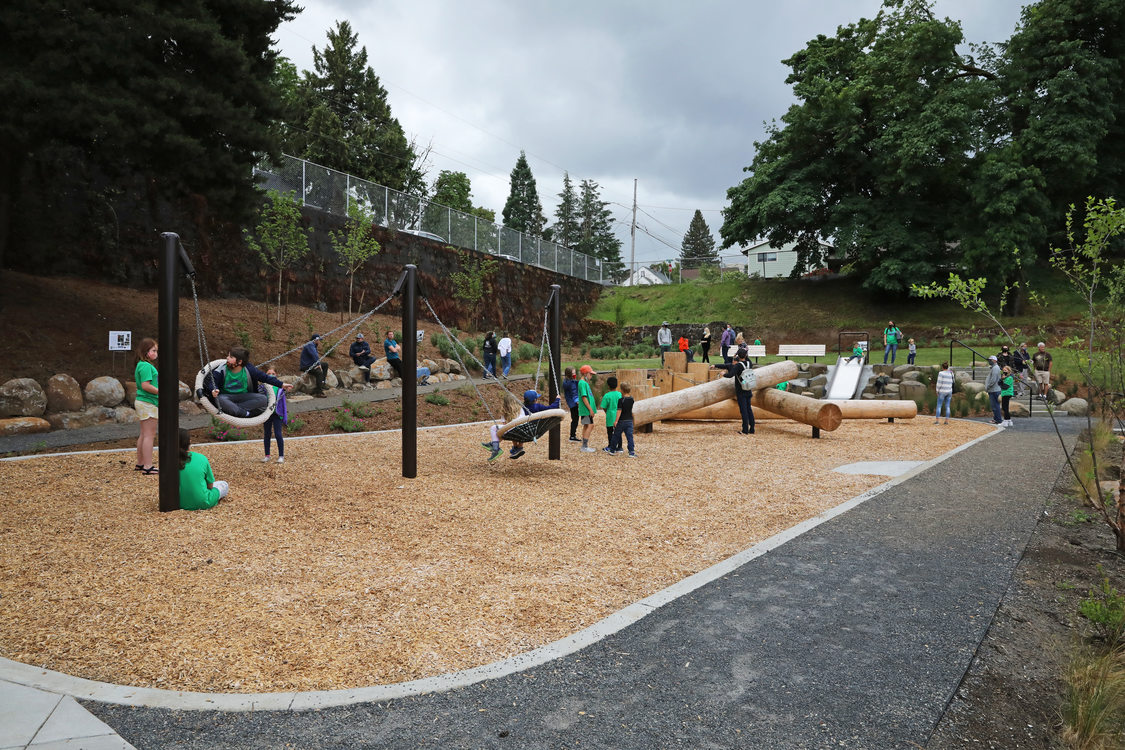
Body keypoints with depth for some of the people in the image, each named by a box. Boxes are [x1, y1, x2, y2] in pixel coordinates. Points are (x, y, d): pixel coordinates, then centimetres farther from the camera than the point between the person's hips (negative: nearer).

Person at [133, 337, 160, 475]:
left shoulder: (141, 365, 15)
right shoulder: (146, 366, -16)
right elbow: (146, 385, -24)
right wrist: (160, 392, -17)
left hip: (142, 402, 10)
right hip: (148, 403, -10)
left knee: (144, 435, 16)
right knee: (150, 435, -7)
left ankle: (140, 463, 24)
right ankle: (148, 466, -5)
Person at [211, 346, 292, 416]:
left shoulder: (249, 370, -4)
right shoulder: (221, 370, -6)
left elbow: (265, 377, 1)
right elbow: (213, 384, -4)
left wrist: (282, 385, -3)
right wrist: (214, 390, -31)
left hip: (244, 397, 2)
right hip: (227, 397, -2)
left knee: (263, 398, -24)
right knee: (219, 399, -39)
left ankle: (232, 408, -30)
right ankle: (247, 414, -35)